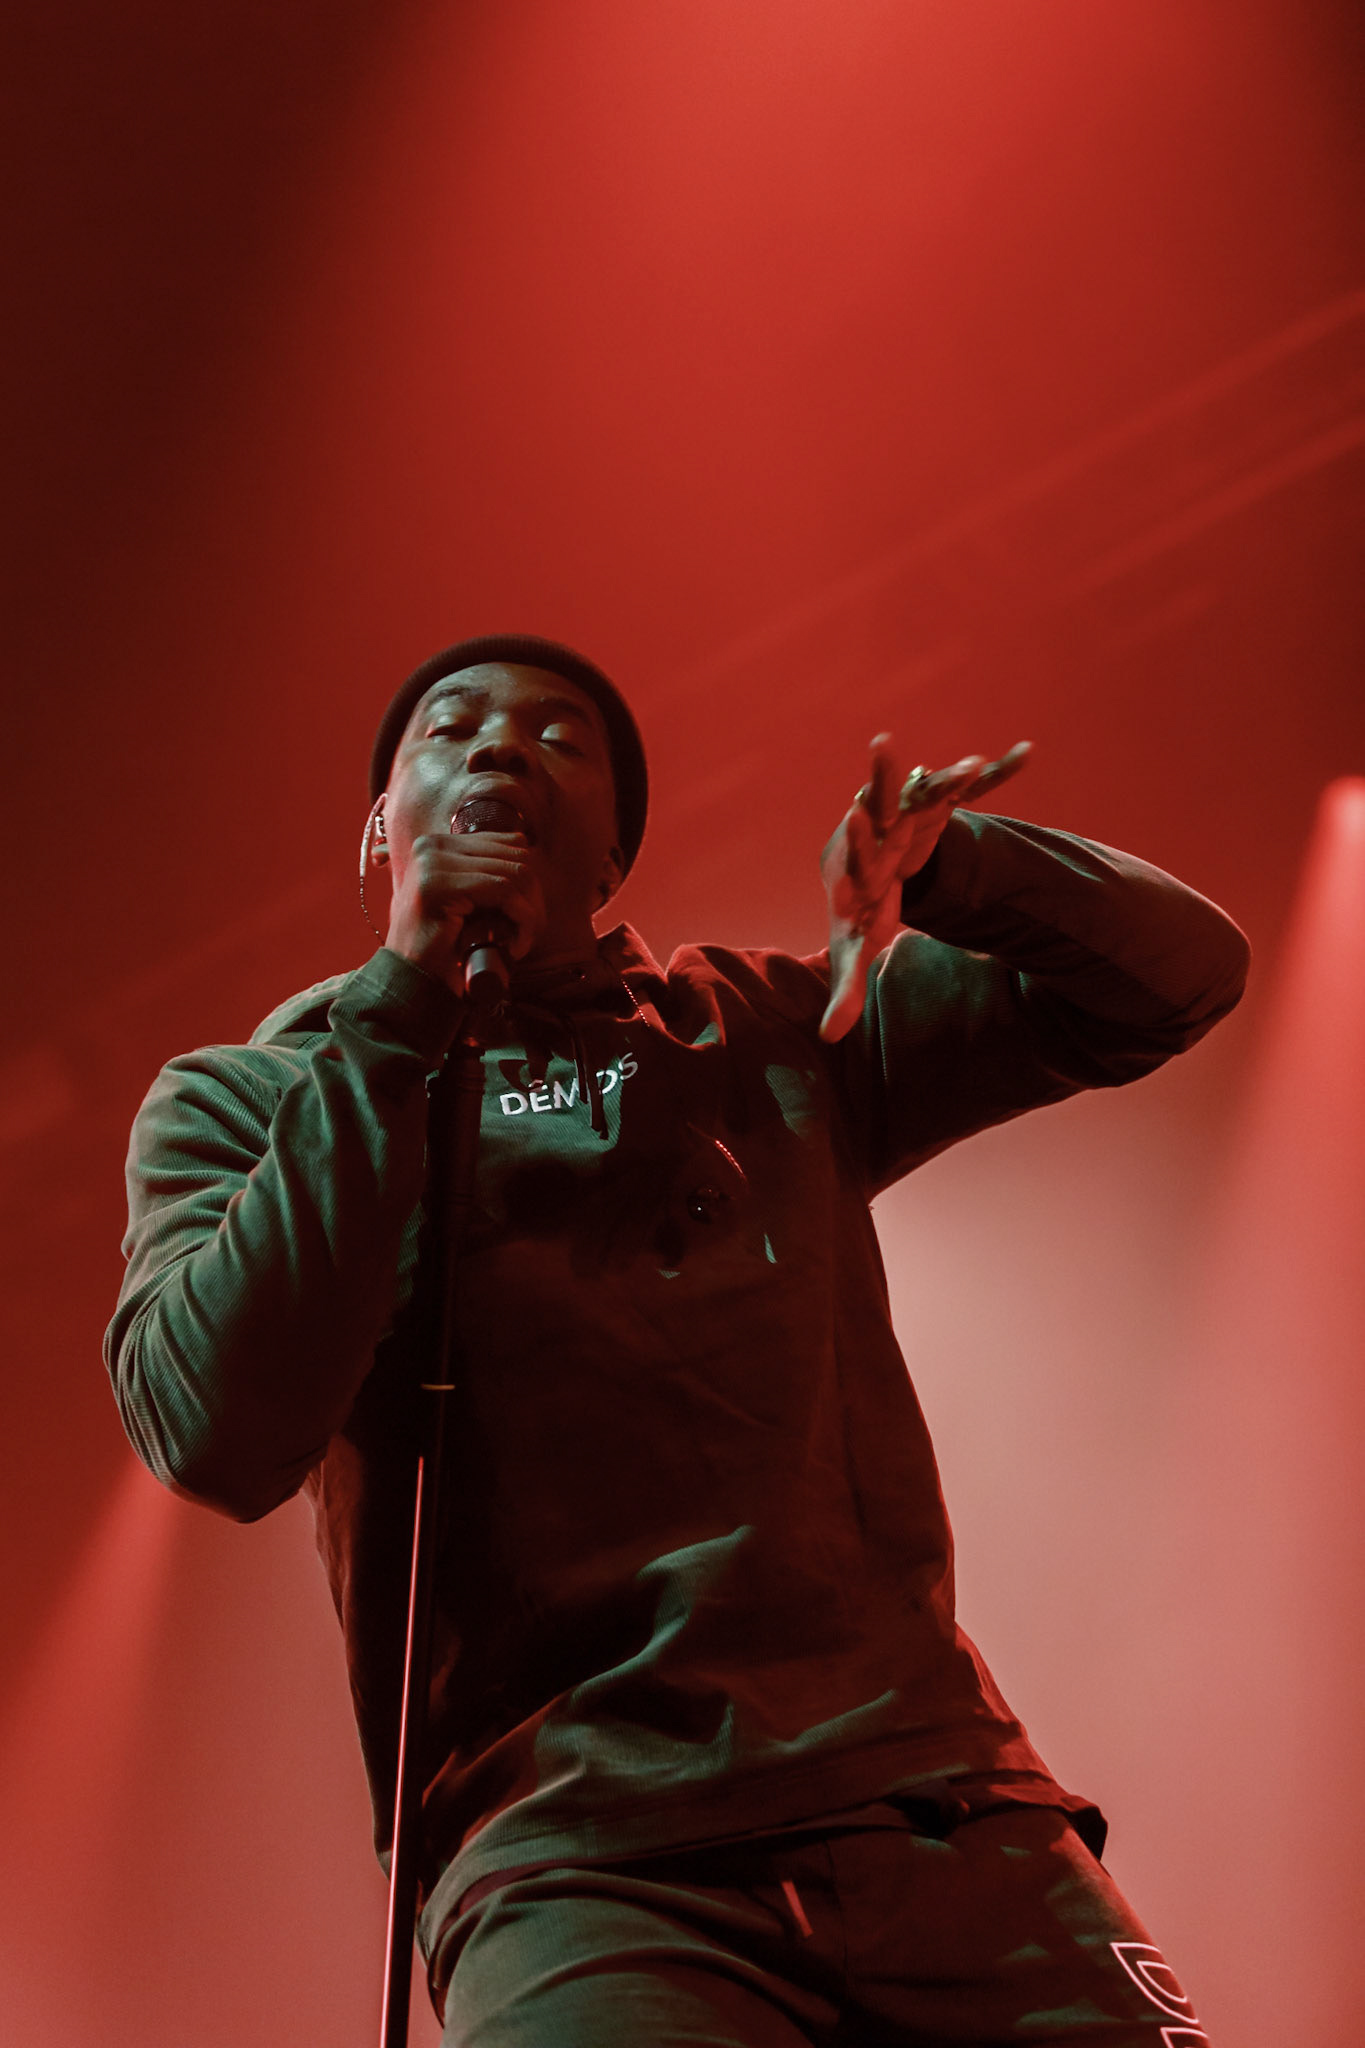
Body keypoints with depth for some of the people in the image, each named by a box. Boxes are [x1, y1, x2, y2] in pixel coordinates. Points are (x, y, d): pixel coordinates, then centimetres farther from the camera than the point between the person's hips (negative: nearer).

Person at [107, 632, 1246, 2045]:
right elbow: (219, 1439, -8)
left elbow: (1178, 973, 18)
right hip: (575, 1859, -3)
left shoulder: (772, 1030, 17)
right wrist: (403, 1010, -7)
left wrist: (938, 862, -2)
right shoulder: (240, 1104, 11)